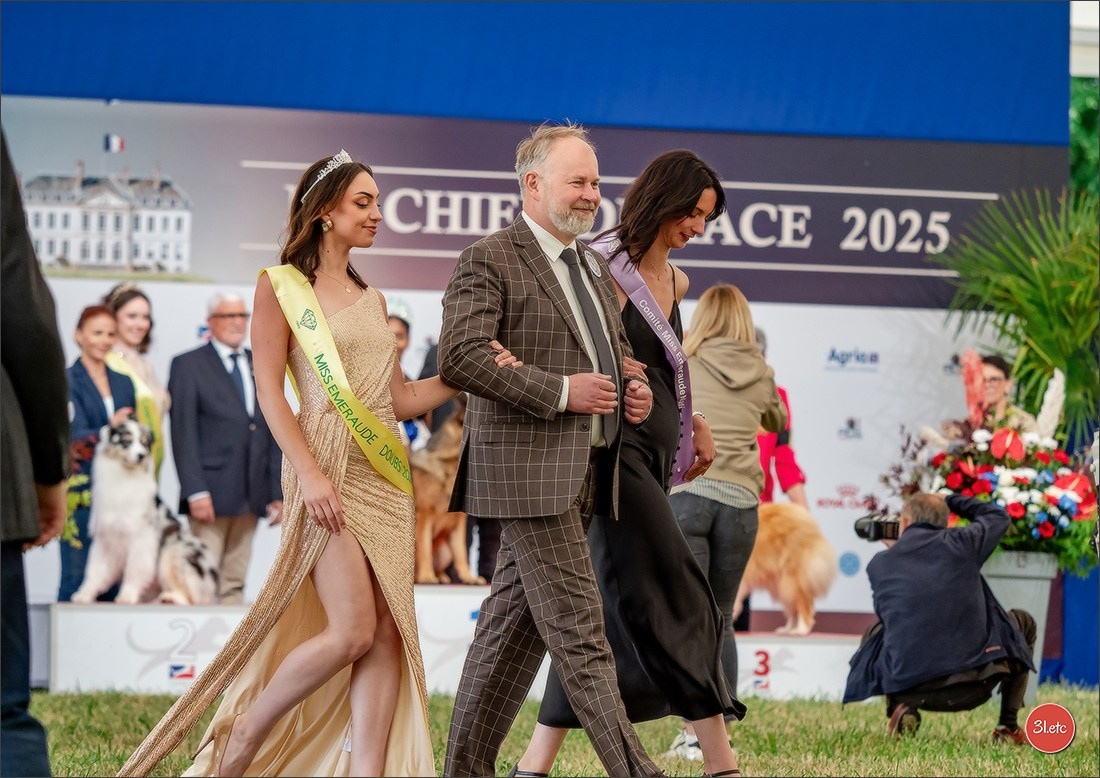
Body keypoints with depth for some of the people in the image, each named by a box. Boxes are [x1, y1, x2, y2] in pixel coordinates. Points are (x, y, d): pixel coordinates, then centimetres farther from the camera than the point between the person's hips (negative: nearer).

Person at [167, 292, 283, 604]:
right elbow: (183, 434, -6)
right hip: (211, 495, -5)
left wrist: (277, 492, 10)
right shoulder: (188, 365, 1)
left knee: (234, 585, 6)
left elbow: (274, 432, 17)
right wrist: (195, 492, -15)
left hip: (250, 496, 5)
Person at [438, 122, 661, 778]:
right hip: (528, 469, -9)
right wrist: (558, 392, -20)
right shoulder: (490, 262, -7)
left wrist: (636, 391, 9)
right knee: (578, 631, -9)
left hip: (583, 472, 9)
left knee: (515, 625, 11)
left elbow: (617, 349, 32)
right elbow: (460, 357, -18)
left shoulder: (594, 266, 20)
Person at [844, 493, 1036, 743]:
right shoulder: (960, 543, 3)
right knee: (1023, 623, 28)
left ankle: (902, 709, 11)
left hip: (908, 688, 1)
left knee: (874, 632, 35)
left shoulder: (878, 564, 6)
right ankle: (1009, 727, 21)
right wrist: (950, 501, 37)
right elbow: (998, 516, 24)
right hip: (973, 686, -1)